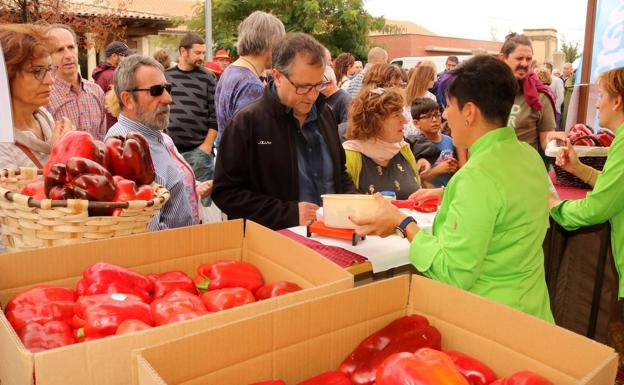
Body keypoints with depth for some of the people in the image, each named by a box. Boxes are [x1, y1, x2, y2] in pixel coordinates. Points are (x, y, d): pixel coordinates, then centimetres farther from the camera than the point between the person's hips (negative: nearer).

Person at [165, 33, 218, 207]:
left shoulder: (208, 78, 1)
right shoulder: (165, 76, 8)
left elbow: (215, 116, -3)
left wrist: (207, 146, -8)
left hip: (198, 150, -3)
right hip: (169, 149, 3)